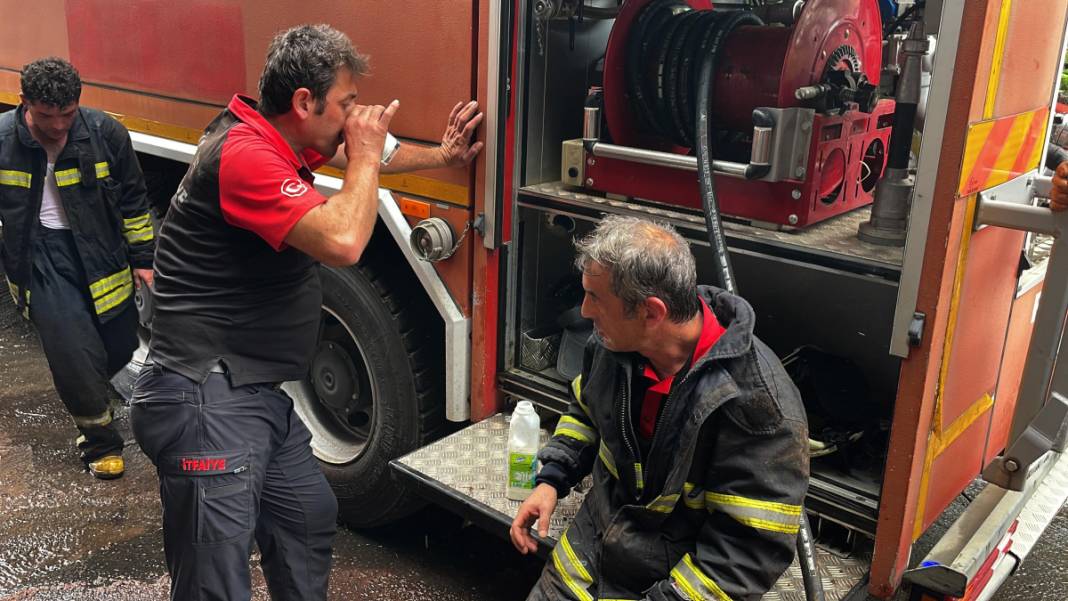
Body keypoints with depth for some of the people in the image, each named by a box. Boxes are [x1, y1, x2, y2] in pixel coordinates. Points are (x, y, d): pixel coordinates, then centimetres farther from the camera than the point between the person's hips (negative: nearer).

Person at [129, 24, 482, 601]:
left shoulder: (281, 140, 8)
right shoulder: (244, 154, -22)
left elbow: (361, 155, 28)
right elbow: (341, 242, -33)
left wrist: (440, 156, 23)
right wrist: (365, 156, -17)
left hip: (258, 393, 10)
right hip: (206, 400, -10)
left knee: (309, 520, 23)